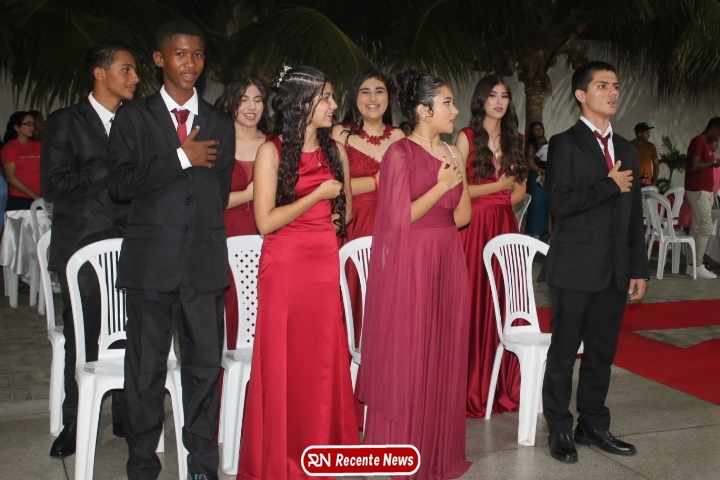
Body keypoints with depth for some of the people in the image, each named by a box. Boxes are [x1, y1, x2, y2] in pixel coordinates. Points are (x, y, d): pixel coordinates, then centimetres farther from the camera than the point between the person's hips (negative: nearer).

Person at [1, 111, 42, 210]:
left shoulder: (38, 146, 14)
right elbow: (11, 178, -7)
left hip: (39, 200, 4)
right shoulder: (9, 148, 1)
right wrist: (34, 195, -12)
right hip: (18, 200, -4)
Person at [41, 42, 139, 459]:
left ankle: (126, 416, 20)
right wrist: (110, 170, -11)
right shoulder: (66, 122, 1)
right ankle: (74, 423, 20)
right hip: (82, 248, -2)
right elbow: (54, 186, -8)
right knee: (81, 339, 6)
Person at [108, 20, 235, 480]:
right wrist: (182, 158, -10)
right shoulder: (133, 116, 5)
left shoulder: (221, 123, 13)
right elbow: (121, 184, -7)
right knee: (147, 366, 6)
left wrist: (205, 232, 11)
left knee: (206, 363, 5)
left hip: (205, 261, 2)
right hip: (151, 260, -2)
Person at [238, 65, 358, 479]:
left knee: (324, 360, 7)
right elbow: (265, 222, -11)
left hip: (325, 265, 4)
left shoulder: (335, 150, 9)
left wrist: (336, 220, 0)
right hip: (285, 266, -4)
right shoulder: (272, 152, -5)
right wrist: (317, 195, -10)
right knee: (283, 362, 2)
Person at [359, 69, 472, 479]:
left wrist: (460, 177, -3)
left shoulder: (451, 154, 12)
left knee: (444, 356, 10)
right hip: (410, 263, -6)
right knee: (406, 357, 1)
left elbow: (462, 217, 11)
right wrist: (440, 186, -12)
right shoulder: (400, 153, -7)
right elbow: (399, 218, -12)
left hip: (447, 263, 7)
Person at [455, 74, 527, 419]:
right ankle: (470, 388, 6)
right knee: (472, 303, -4)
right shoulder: (467, 137, 0)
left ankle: (502, 386, 14)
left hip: (505, 227, 5)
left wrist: (490, 199, -1)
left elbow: (520, 189, 14)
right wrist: (499, 186, -1)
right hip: (473, 227, -4)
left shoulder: (514, 140, 15)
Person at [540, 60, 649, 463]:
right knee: (564, 351, 4)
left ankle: (594, 425, 27)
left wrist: (639, 269, 10)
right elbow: (560, 203, -17)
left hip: (615, 271, 6)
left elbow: (635, 215, 14)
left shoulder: (627, 150, 15)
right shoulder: (565, 144, -3)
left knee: (603, 352, 13)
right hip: (575, 268, -6)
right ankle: (560, 430, 16)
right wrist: (610, 185, -11)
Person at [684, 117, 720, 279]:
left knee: (697, 228, 9)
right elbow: (694, 166, -21)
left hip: (704, 191, 10)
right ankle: (697, 266, -7)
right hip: (698, 191, -10)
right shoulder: (698, 141, -12)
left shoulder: (706, 143, 18)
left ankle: (693, 264, 12)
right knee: (706, 227, -10)